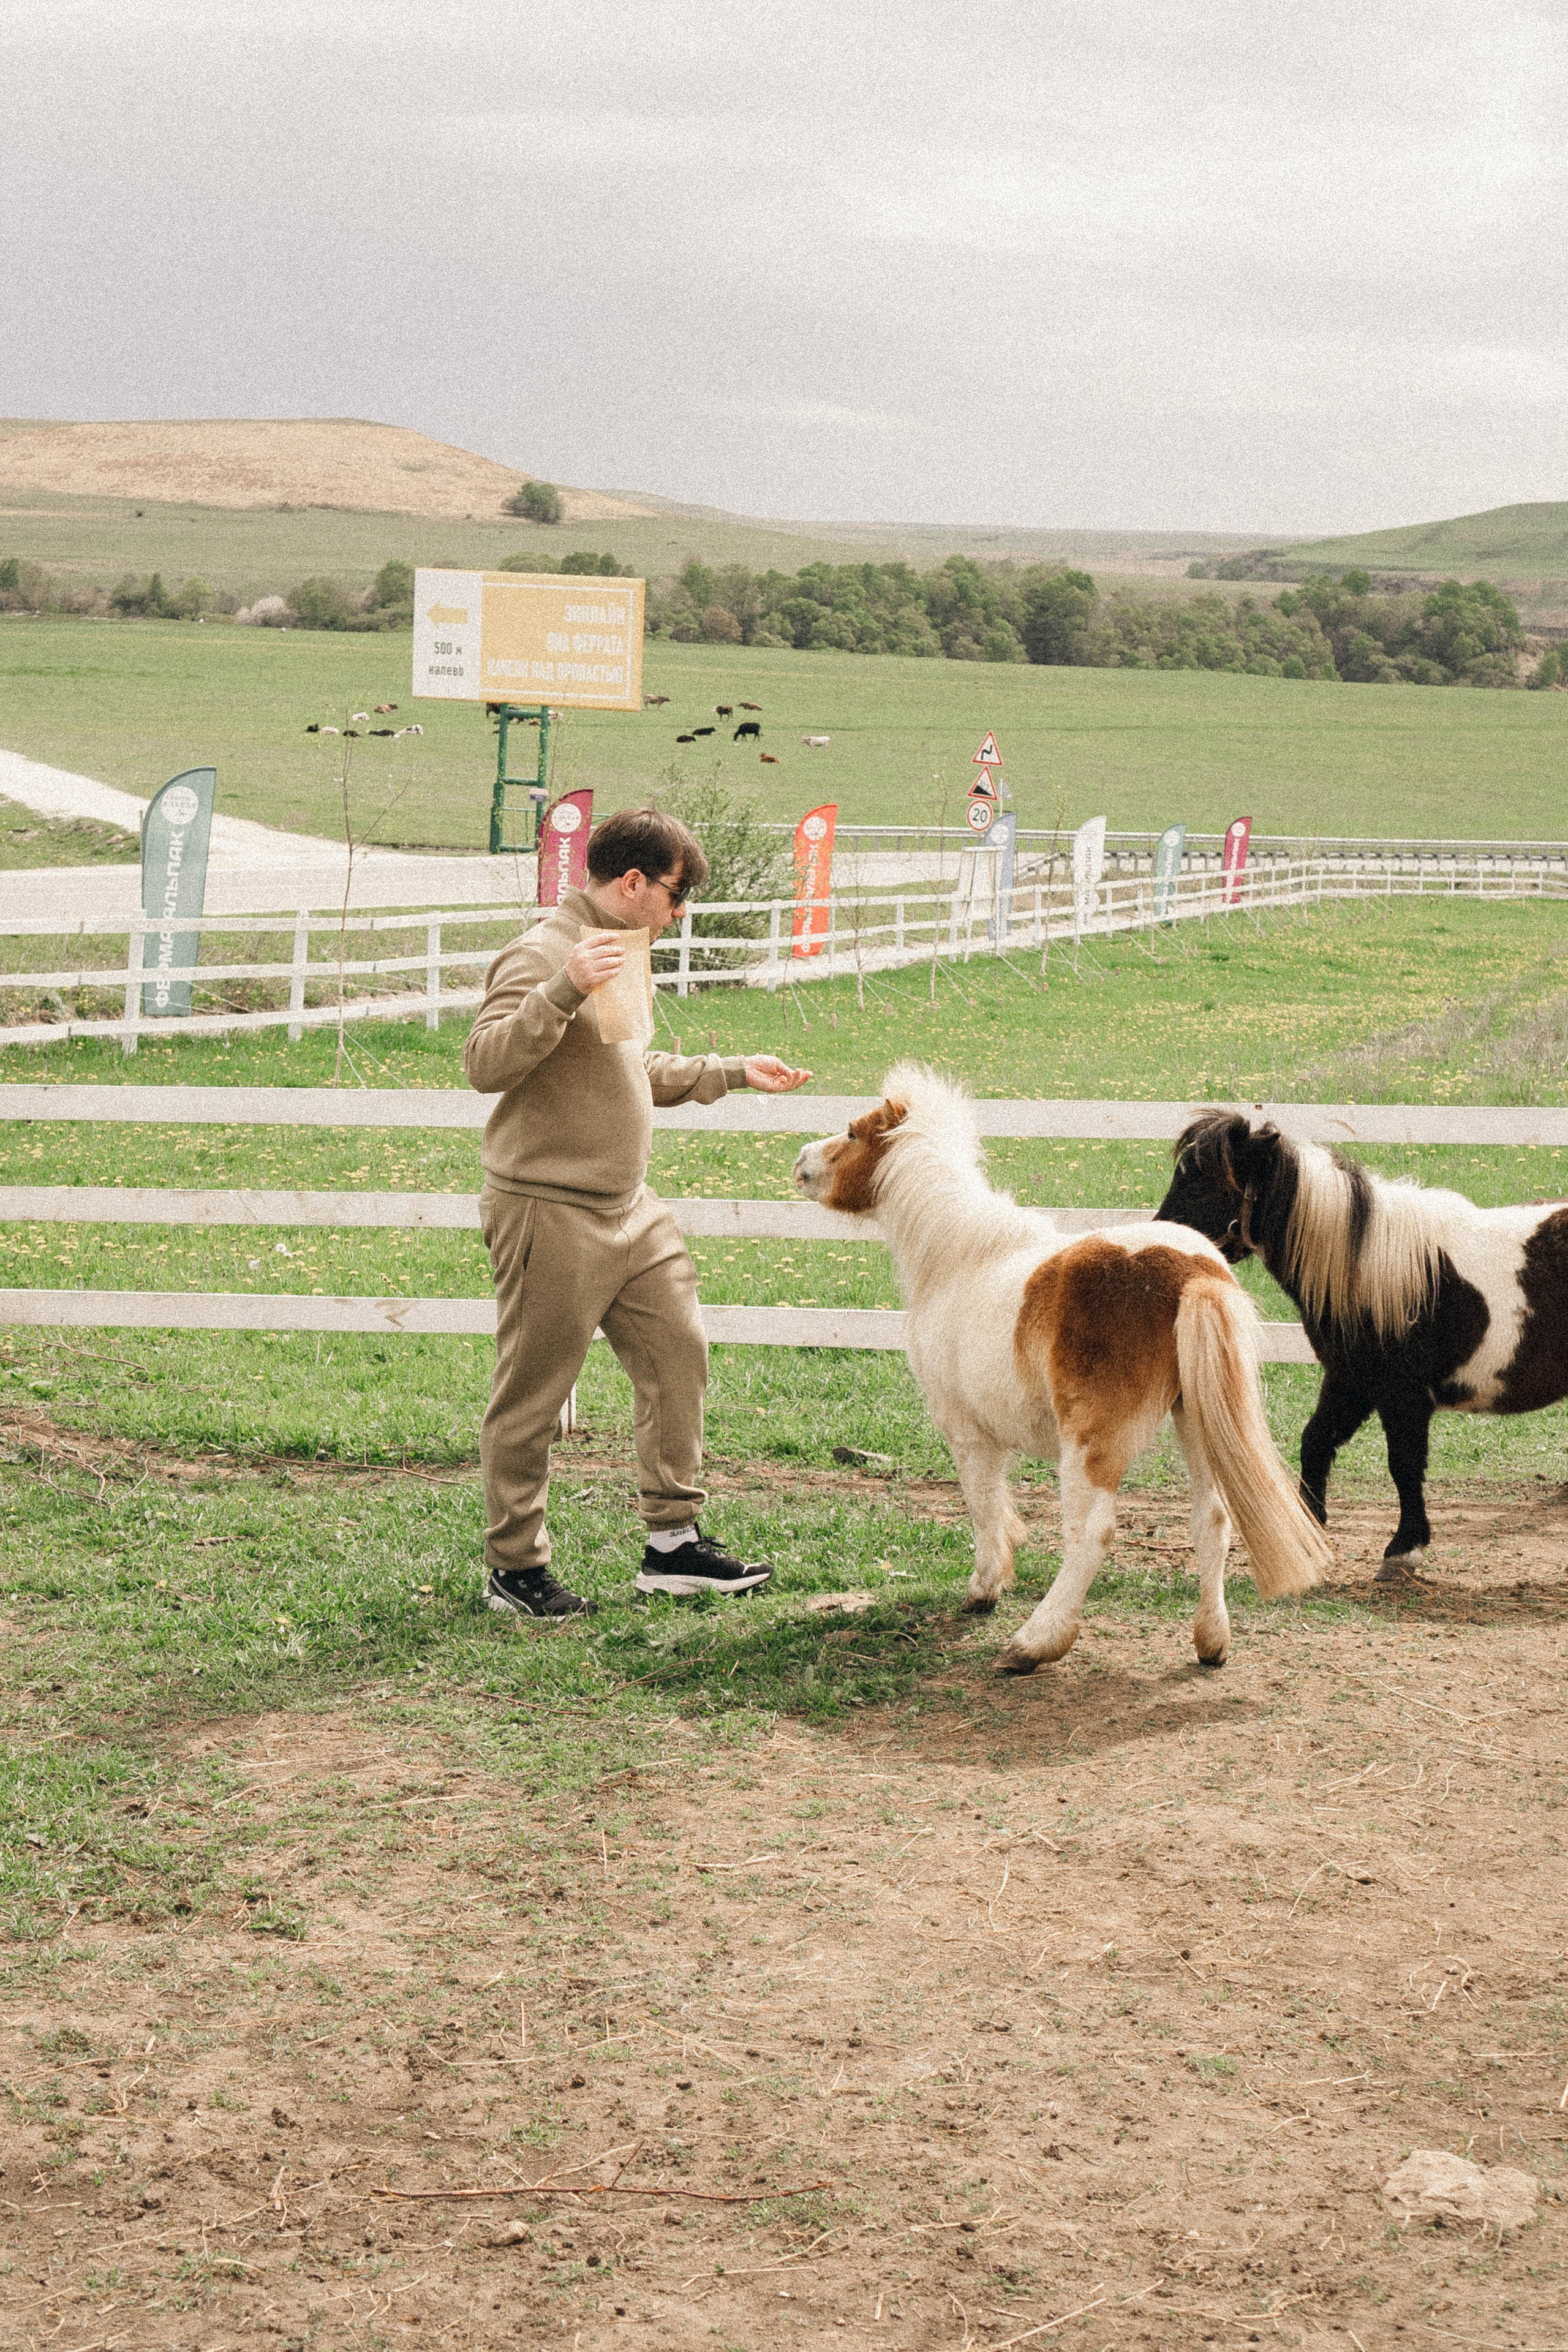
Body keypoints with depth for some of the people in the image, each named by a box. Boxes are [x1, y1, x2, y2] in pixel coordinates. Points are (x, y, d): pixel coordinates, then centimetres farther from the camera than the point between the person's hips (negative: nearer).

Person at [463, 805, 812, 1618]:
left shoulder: (618, 953, 15)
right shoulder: (541, 955, -15)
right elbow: (485, 1064, -28)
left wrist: (735, 1071, 28)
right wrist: (565, 989, -38)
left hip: (630, 1212, 10)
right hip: (549, 1213, -9)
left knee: (677, 1354, 10)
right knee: (532, 1395, 1)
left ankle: (672, 1541, 19)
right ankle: (516, 1568, 12)